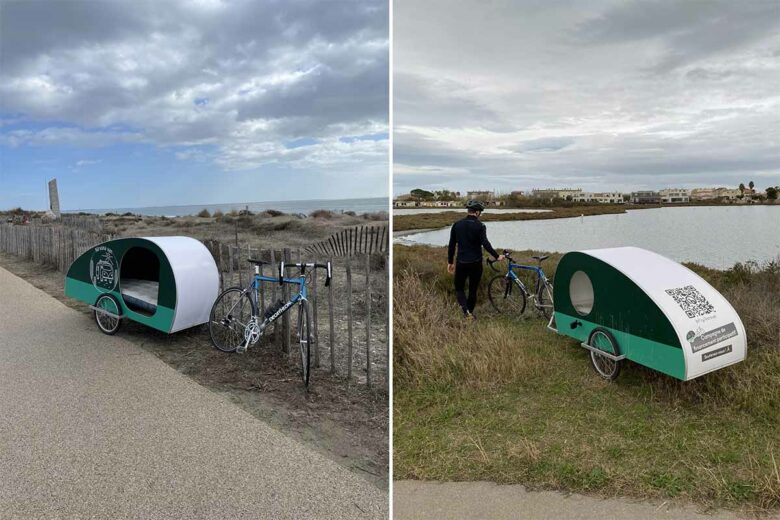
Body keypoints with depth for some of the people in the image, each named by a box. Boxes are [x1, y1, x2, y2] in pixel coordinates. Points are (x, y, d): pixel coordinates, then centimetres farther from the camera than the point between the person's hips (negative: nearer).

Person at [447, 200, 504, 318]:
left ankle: (466, 311, -8)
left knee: (459, 288, 13)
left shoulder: (457, 224, 2)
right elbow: (485, 244, -17)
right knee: (473, 290, 13)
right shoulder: (480, 226, -7)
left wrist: (450, 262, 12)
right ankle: (470, 312, 21)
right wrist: (497, 256, -8)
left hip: (461, 263, 1)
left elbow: (452, 245, 4)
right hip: (476, 263, -1)